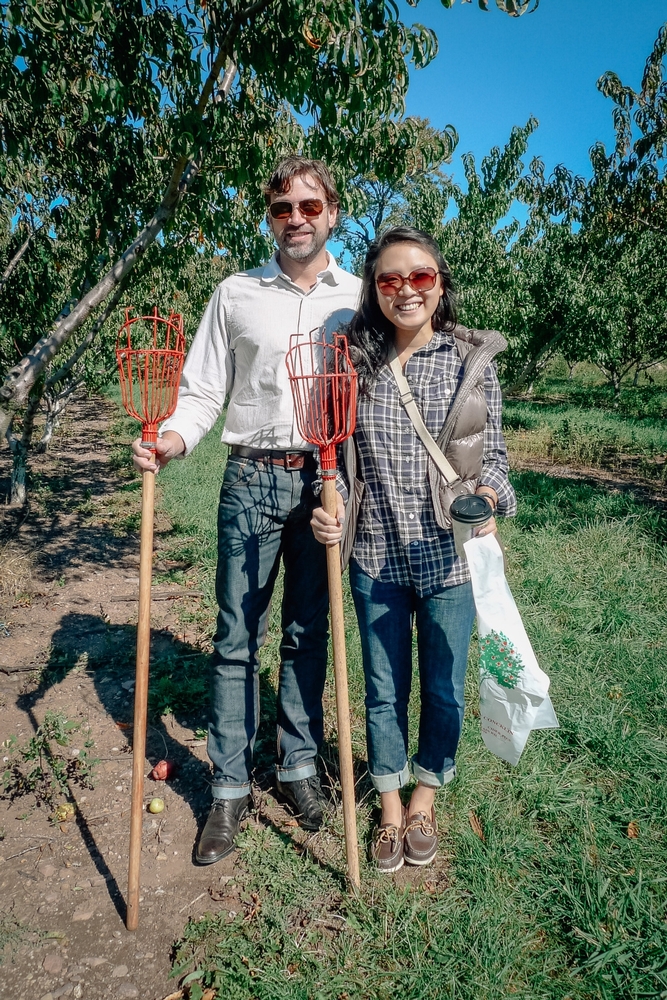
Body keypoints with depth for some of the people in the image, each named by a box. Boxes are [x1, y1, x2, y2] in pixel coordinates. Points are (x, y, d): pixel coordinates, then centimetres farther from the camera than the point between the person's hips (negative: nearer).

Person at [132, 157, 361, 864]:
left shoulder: (360, 297, 8)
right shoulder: (236, 294, 7)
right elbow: (202, 392, 5)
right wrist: (169, 441, -15)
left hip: (325, 480, 1)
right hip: (251, 479, 0)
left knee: (308, 632, 11)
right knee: (237, 638, 3)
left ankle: (298, 766, 28)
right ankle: (230, 788, 18)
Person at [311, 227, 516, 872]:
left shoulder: (471, 360, -4)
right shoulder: (355, 363, -1)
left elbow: (492, 455, 2)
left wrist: (490, 495, -18)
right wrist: (328, 507, -11)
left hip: (449, 554, 0)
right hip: (375, 556, 1)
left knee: (442, 687, 16)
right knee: (384, 689, 15)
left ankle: (425, 801, 43)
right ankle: (390, 807, 39)